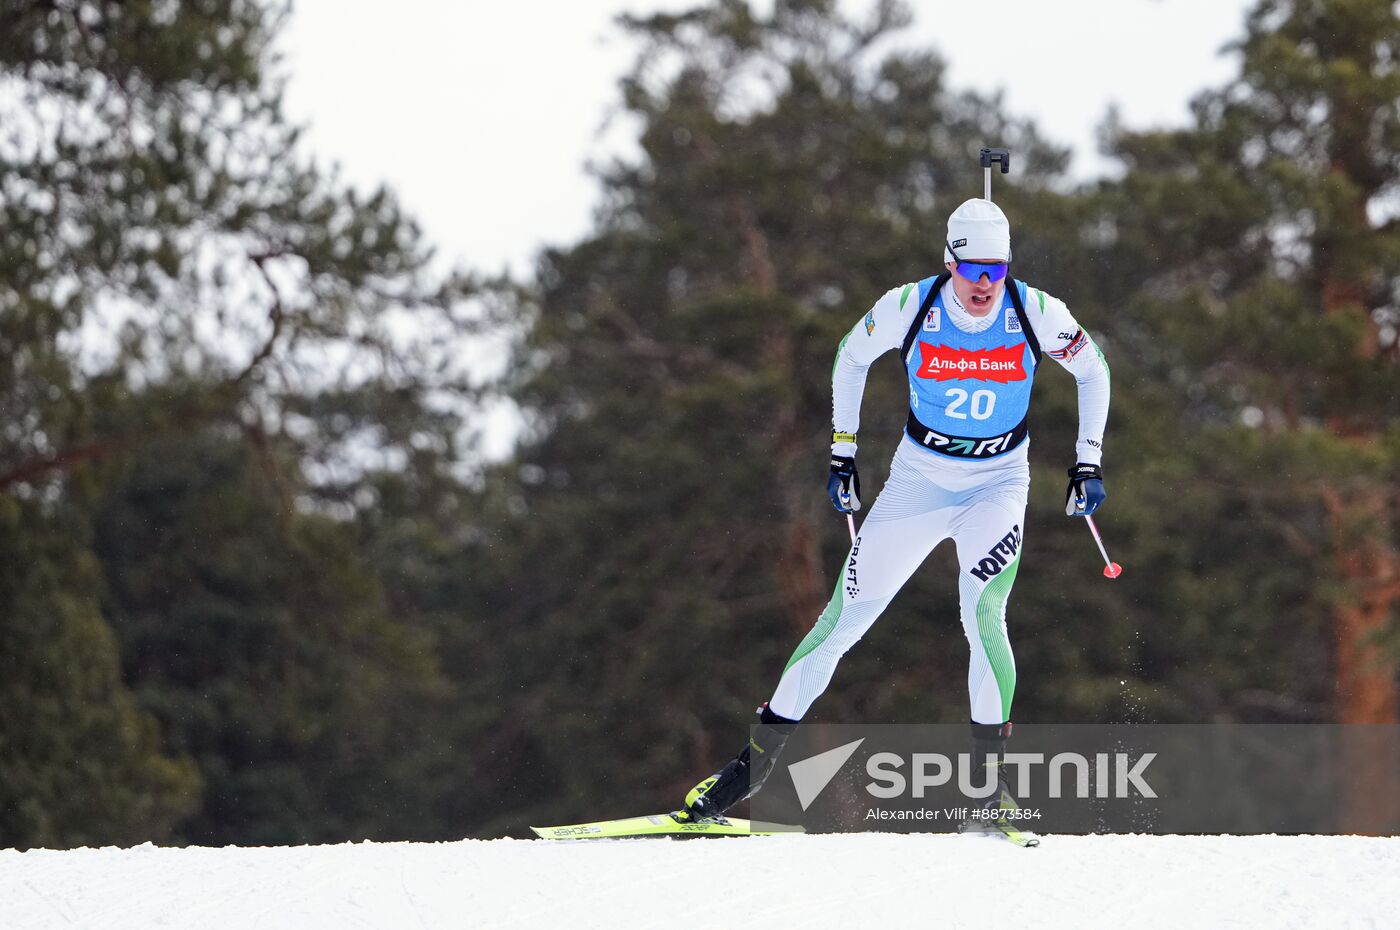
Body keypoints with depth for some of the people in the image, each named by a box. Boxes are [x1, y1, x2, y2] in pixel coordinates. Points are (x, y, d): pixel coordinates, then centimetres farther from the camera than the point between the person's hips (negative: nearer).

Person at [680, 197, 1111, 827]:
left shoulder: (1035, 314, -17)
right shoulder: (910, 308, -17)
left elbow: (1092, 370, 2)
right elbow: (851, 357, 3)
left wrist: (1088, 463, -3)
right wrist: (842, 452, 4)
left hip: (999, 483, -1)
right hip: (918, 477, 1)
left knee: (982, 614, -25)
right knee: (844, 617, -2)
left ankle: (990, 775, -15)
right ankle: (755, 761, 7)